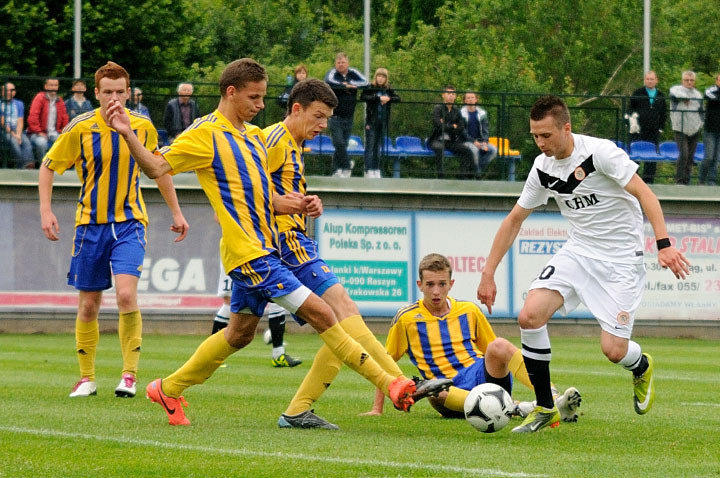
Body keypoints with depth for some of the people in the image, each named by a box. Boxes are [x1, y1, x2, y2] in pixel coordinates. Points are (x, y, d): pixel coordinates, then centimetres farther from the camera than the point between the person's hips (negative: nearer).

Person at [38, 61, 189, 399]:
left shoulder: (143, 128, -2)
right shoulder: (80, 129, -8)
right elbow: (48, 166, 3)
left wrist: (176, 212, 16)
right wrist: (45, 210, -8)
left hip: (129, 222, 0)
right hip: (91, 223, 0)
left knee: (126, 294, -20)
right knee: (88, 304, 5)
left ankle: (130, 374, -12)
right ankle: (86, 378, 21)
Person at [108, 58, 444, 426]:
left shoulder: (254, 136, 17)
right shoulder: (206, 134, -8)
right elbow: (157, 167, -11)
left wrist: (297, 205, 2)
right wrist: (127, 135, -27)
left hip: (263, 248, 10)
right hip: (247, 251, -10)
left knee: (240, 333, 19)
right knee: (319, 313, -13)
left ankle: (169, 389, 30)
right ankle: (387, 384, -13)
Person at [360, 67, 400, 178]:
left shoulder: (388, 89, 10)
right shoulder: (370, 88, -3)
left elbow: (398, 98, 3)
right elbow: (363, 97, -19)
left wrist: (389, 99, -17)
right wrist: (379, 98, -22)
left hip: (383, 123, 4)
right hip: (371, 122, -4)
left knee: (379, 147, 7)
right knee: (370, 146, -6)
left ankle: (376, 170, 12)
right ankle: (368, 170, -6)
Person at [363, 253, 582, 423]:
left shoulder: (469, 311, 15)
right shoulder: (407, 319, 8)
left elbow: (493, 351, 25)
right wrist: (377, 409, 7)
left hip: (481, 374, 2)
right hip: (452, 391, -2)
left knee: (498, 346, -31)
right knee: (433, 392, -40)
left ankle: (553, 397, -42)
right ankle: (517, 409, -44)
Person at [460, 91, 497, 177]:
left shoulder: (482, 113, 12)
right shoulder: (462, 113, 0)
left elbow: (486, 129, 9)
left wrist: (485, 142, -10)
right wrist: (474, 142, -16)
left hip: (480, 141, 4)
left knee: (494, 150, -22)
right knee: (474, 150, -37)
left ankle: (480, 169, -16)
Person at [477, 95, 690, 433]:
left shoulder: (600, 152, -18)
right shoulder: (543, 168, 1)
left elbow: (644, 193, -20)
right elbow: (514, 220, 11)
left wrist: (664, 244, -32)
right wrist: (488, 275, 9)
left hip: (621, 258, -5)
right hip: (578, 251, 5)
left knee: (613, 349, -11)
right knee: (530, 316, -17)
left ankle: (642, 368, 29)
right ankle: (545, 409, -2)